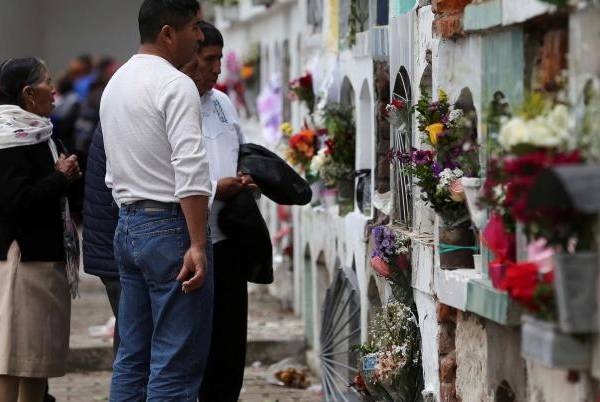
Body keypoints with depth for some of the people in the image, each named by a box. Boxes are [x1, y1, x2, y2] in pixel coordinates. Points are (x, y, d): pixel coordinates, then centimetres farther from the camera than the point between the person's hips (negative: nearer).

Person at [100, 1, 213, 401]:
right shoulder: (176, 85, -12)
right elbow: (190, 172, -20)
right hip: (171, 226, -9)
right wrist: (198, 245, -22)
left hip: (128, 227, 9)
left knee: (133, 357, 11)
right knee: (177, 364, -7)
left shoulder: (115, 83, 16)